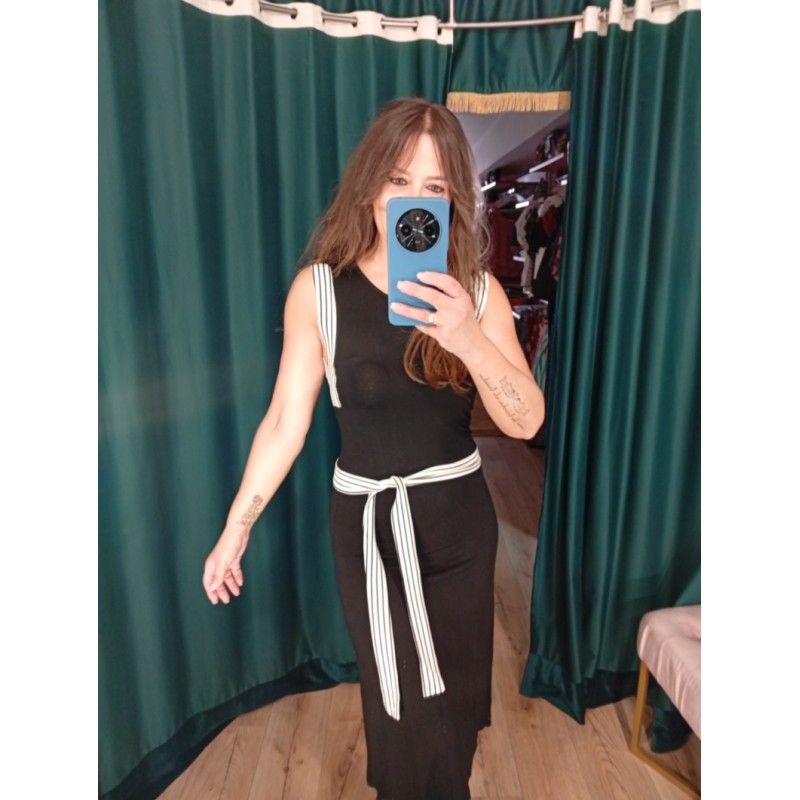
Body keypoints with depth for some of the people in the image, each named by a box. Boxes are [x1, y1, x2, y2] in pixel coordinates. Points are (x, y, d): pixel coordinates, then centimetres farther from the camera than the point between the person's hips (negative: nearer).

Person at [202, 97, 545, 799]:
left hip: (457, 516, 2)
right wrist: (236, 528, -2)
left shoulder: (477, 288, -7)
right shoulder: (319, 288, -11)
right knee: (394, 699, 16)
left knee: (450, 693, 21)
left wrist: (470, 340, -30)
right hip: (366, 518, -1)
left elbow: (526, 422, -12)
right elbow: (286, 419, -6)